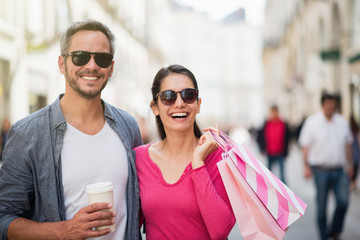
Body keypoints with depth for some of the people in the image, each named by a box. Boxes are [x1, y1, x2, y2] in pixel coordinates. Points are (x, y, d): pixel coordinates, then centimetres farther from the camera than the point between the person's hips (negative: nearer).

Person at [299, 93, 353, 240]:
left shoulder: (342, 122, 9)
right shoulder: (312, 122, -2)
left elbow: (347, 145, 17)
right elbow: (305, 146, -3)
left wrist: (350, 165, 16)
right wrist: (306, 167, -9)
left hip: (339, 170, 3)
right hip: (320, 170, -3)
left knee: (343, 201, -9)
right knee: (321, 205, 2)